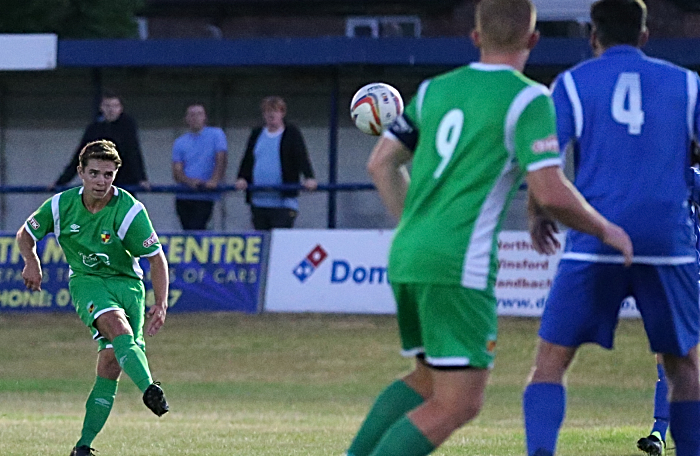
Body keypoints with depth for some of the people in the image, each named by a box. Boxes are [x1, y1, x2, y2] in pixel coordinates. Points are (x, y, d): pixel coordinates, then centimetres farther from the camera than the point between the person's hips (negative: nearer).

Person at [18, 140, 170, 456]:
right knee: (118, 325, -32)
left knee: (111, 362, -12)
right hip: (86, 280, 0)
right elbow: (26, 234, 13)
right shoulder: (61, 205, -5)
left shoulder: (129, 211, -13)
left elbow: (156, 258, -7)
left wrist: (161, 304, -14)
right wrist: (32, 262, -5)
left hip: (127, 282, 0)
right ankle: (148, 389, -57)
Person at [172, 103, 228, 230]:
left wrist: (215, 180, -26)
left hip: (205, 197, -4)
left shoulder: (216, 135, 4)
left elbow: (222, 159, -8)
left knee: (195, 229, -17)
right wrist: (190, 182, -19)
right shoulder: (180, 142, 12)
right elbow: (176, 172, 3)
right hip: (183, 197, 4)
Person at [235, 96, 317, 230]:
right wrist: (242, 178, -3)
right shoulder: (256, 134, 17)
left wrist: (309, 177, -23)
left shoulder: (292, 133, 4)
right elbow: (247, 159, 15)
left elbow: (302, 158, -6)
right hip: (258, 201, 5)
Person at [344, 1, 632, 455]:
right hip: (459, 266, -8)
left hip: (407, 259, 8)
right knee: (458, 405, -5)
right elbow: (551, 193, -15)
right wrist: (606, 230, 2)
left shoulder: (436, 89, 14)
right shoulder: (528, 99, -7)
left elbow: (381, 164, 18)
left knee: (429, 381, 24)